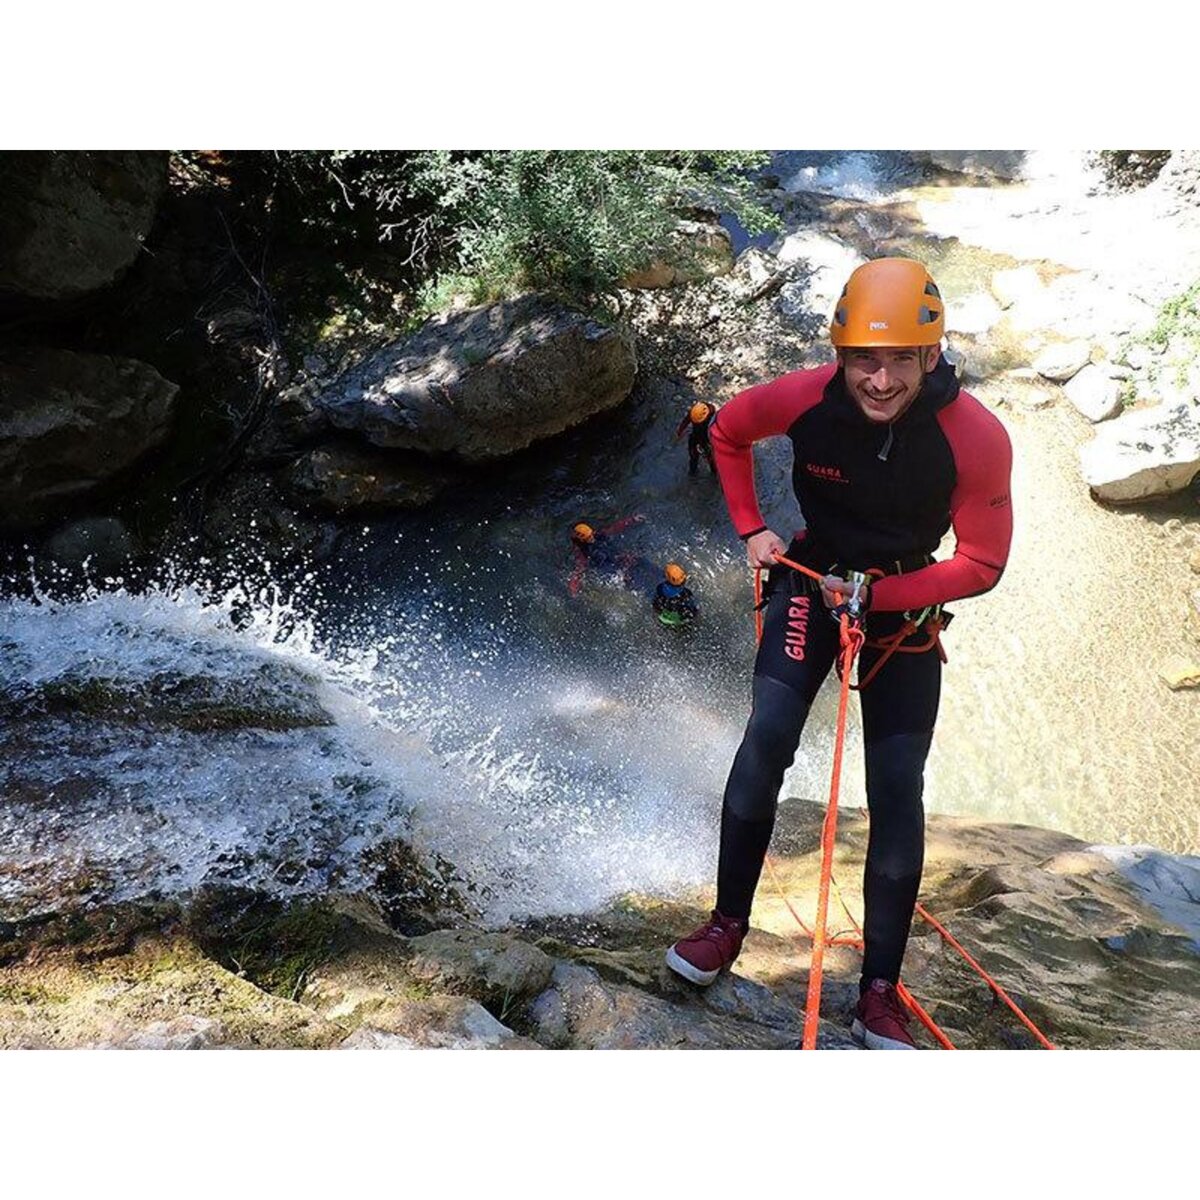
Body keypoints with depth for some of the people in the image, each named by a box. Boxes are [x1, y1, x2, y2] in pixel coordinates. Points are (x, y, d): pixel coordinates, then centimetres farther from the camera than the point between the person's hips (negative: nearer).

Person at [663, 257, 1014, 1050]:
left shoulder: (977, 439, -25)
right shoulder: (804, 399, -21)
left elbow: (980, 567, -15)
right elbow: (728, 432, 2)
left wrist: (874, 596, -20)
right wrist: (752, 529, -3)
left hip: (906, 601, 0)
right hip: (813, 577, 0)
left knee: (899, 794, -5)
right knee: (768, 738, -20)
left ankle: (881, 995, 7)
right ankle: (729, 923, 0)